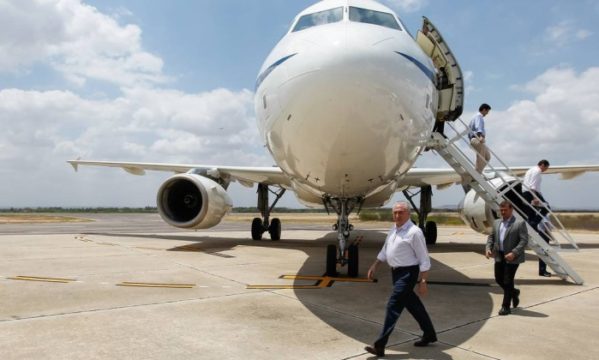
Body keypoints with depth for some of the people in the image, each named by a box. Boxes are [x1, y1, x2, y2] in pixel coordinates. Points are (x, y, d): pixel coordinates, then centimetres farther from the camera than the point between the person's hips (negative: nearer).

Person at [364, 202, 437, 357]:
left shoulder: (414, 232, -16)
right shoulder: (393, 230, 8)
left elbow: (424, 259, -15)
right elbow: (385, 251, 21)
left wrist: (422, 281, -17)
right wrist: (374, 266, 18)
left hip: (407, 274, -8)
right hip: (396, 272, 8)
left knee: (393, 306, -10)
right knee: (412, 304, 18)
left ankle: (380, 346, -6)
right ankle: (429, 334, 37)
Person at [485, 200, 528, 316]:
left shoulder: (520, 223, -9)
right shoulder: (496, 223, 10)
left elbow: (524, 240, -14)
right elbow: (491, 237, 14)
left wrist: (514, 253, -23)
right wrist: (488, 248, -4)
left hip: (512, 258, -6)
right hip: (499, 256, 6)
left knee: (508, 282, -1)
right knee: (498, 279, 13)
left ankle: (505, 307, 12)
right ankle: (514, 292, 41)